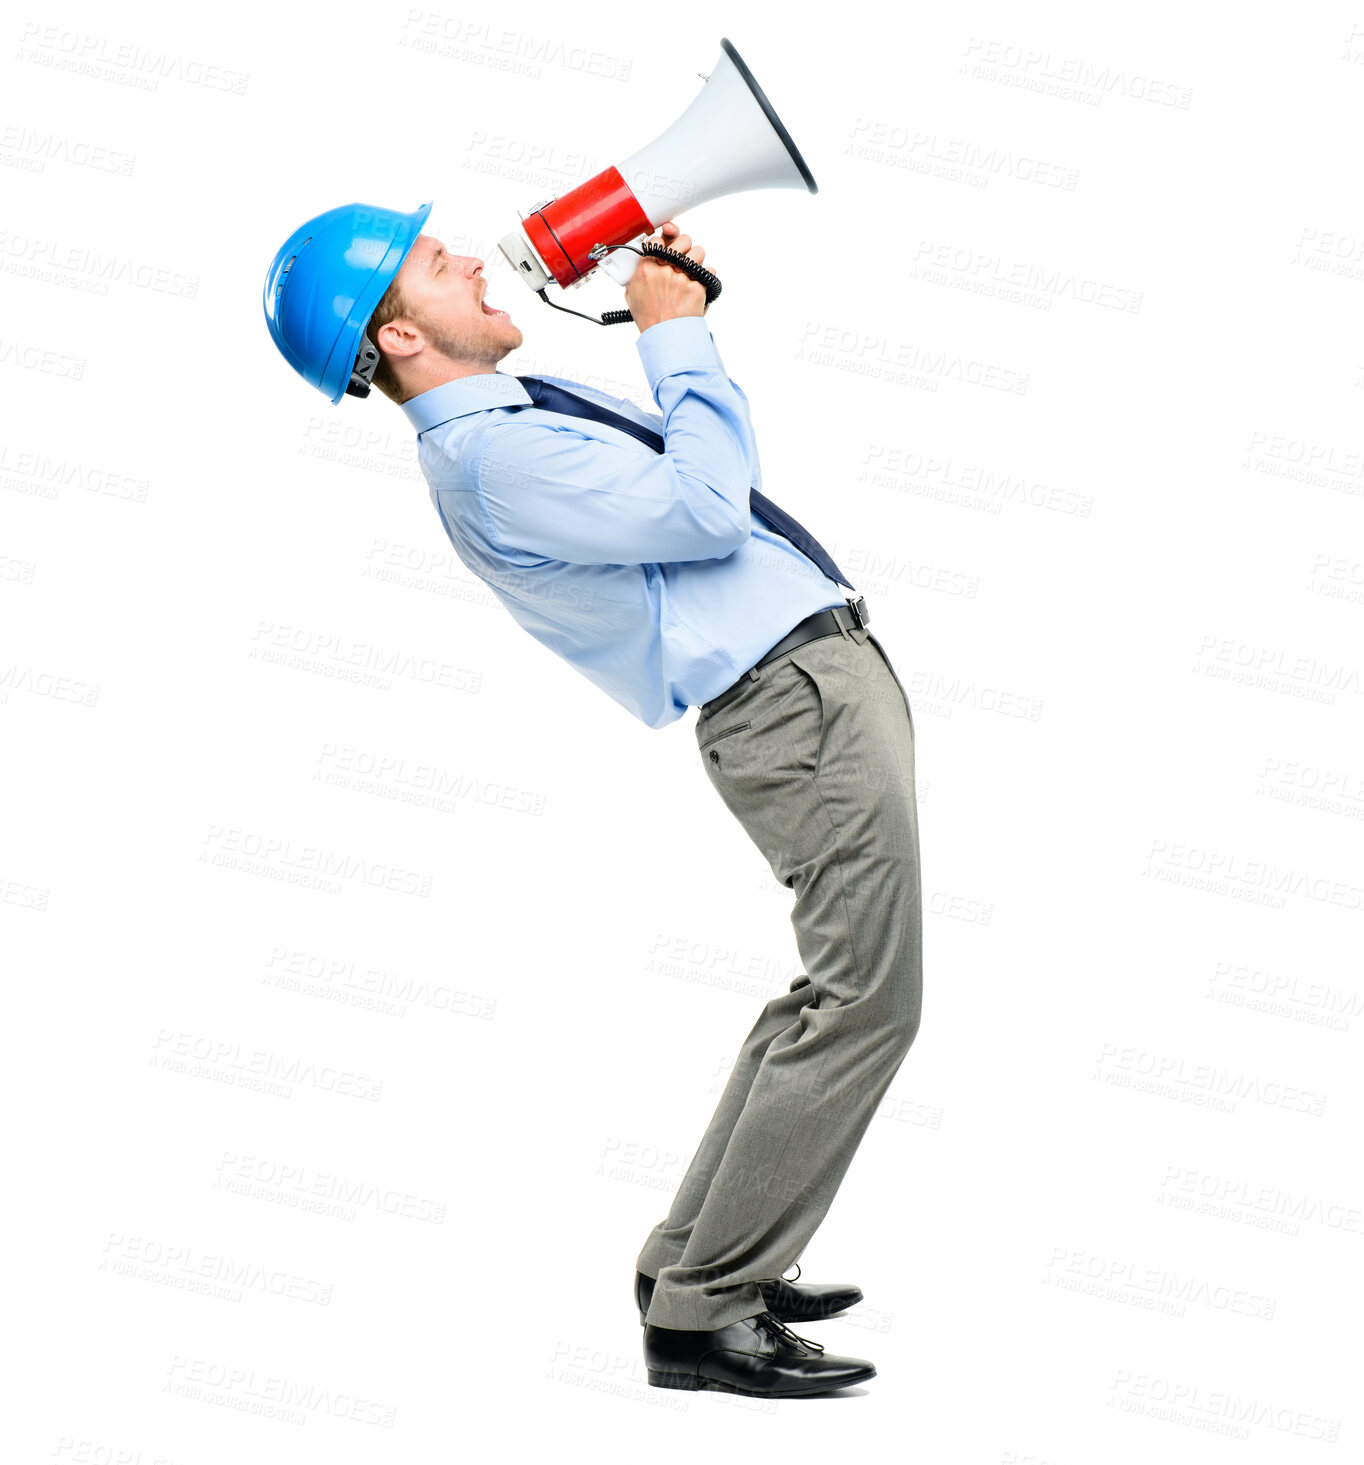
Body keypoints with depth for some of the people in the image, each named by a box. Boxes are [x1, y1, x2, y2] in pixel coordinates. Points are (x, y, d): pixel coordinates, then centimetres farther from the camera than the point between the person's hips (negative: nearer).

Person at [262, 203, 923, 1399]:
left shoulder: (522, 410, 16)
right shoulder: (494, 452, -16)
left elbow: (700, 460, 27)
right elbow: (704, 508, -21)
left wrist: (680, 321, 14)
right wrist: (678, 335, -9)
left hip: (824, 663, 10)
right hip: (800, 698, -10)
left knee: (836, 996, 16)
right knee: (866, 1002, -11)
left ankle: (698, 1263, 22)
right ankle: (701, 1312, -5)